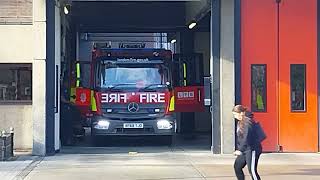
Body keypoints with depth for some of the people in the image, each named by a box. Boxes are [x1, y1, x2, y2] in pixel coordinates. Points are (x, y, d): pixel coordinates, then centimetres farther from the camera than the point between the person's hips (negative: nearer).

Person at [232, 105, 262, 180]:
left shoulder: (247, 122, -18)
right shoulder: (239, 123, 11)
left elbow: (246, 138, -25)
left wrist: (240, 150, -27)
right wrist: (238, 149, 13)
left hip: (252, 149, -10)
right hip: (245, 150, 10)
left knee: (252, 170, -10)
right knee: (237, 166, 14)